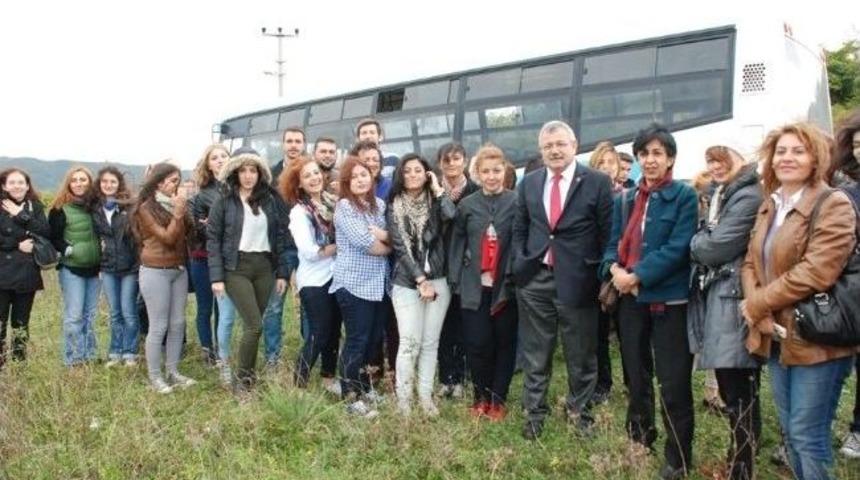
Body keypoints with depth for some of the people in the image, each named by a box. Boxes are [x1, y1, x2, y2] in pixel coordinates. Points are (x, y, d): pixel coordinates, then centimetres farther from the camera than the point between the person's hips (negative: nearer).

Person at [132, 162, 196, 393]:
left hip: (179, 270, 7)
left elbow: (189, 233, 9)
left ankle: (173, 372, 18)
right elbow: (167, 238, -16)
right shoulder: (146, 208, -8)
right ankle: (155, 376, 9)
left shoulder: (175, 204, 11)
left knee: (178, 324, 8)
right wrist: (177, 213, -19)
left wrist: (183, 212, -3)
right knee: (159, 326, -2)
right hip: (156, 271, -6)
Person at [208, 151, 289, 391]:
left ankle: (249, 372, 22)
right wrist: (216, 277, -11)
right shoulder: (224, 202, -2)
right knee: (254, 325, -10)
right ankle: (243, 376, 8)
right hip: (236, 268, -3)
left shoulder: (271, 201, 7)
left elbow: (280, 236, 9)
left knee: (252, 324, 7)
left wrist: (282, 272, 5)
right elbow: (213, 239, -4)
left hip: (264, 267, 3)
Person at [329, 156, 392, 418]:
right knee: (357, 341, -1)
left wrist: (381, 234, -14)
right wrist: (387, 247, -2)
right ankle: (351, 397, 10)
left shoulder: (379, 205, 11)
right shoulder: (344, 206, -9)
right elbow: (364, 243, -18)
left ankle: (364, 388, 29)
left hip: (379, 283, 7)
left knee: (374, 339, 13)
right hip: (354, 284, -6)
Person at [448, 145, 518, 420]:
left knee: (505, 343, 8)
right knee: (477, 344, 3)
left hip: (506, 286, -1)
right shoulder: (467, 205, 5)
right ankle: (481, 397, 22)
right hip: (475, 287, 1)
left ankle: (498, 399, 22)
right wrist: (456, 280, 3)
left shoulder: (516, 202, -3)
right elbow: (457, 244, 9)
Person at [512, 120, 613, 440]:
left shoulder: (597, 182, -4)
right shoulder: (528, 183, 8)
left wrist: (602, 275, -6)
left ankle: (578, 409, 30)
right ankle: (534, 412, 27)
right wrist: (520, 264, 5)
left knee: (581, 354, 11)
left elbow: (607, 233, -3)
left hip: (577, 280, -3)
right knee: (535, 353, 12)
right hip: (535, 279, 3)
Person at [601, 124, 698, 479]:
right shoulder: (625, 200, 12)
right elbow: (613, 244, 9)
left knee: (673, 383, 0)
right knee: (635, 376, 17)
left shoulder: (684, 196, -5)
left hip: (669, 299, -5)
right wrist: (614, 269, -12)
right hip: (631, 299, 6)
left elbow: (678, 248, -14)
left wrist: (637, 276, -18)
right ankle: (638, 442, 34)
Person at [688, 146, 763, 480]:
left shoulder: (748, 197, -13)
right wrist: (702, 242, 0)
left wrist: (696, 242, 0)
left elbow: (715, 248, -17)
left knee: (740, 397, -1)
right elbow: (702, 246, 19)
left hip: (734, 304, -10)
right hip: (715, 299, 10)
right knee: (729, 392, 17)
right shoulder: (721, 196, 19)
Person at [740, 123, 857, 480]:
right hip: (777, 336, 8)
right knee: (790, 431, 18)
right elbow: (751, 262, 10)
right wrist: (757, 308, -9)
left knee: (808, 435, 0)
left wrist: (756, 304, -15)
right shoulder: (769, 205, 12)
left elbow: (817, 272, -23)